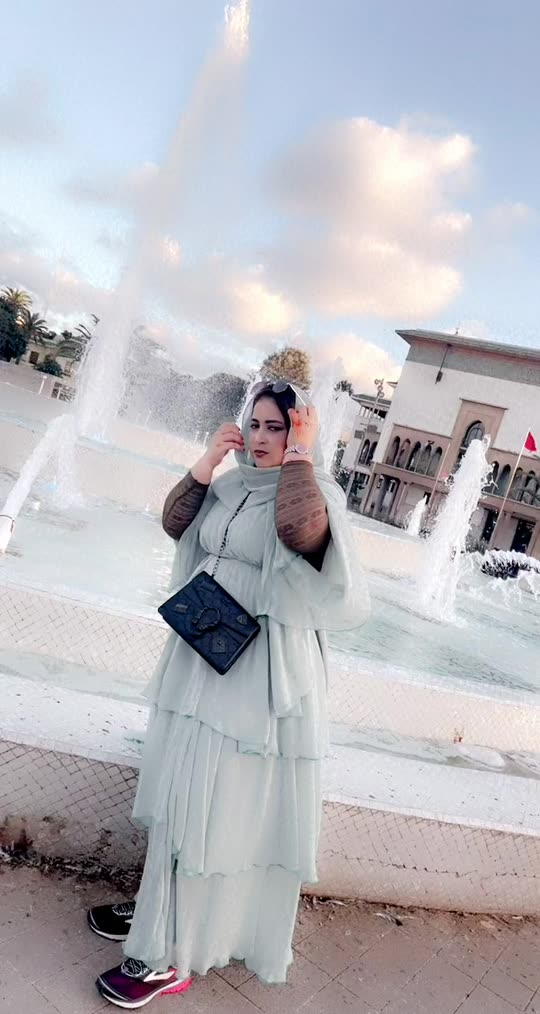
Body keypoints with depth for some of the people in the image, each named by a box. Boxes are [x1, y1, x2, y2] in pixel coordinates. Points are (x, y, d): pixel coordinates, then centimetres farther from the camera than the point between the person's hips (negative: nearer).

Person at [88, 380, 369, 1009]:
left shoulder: (317, 493, -12)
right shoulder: (234, 483, 8)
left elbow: (299, 531, -34)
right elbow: (175, 524, 8)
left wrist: (300, 454, -21)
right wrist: (207, 462, -3)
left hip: (257, 675, -7)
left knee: (212, 808, 2)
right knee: (182, 794, 20)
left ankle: (170, 959, 20)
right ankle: (160, 906, 42)